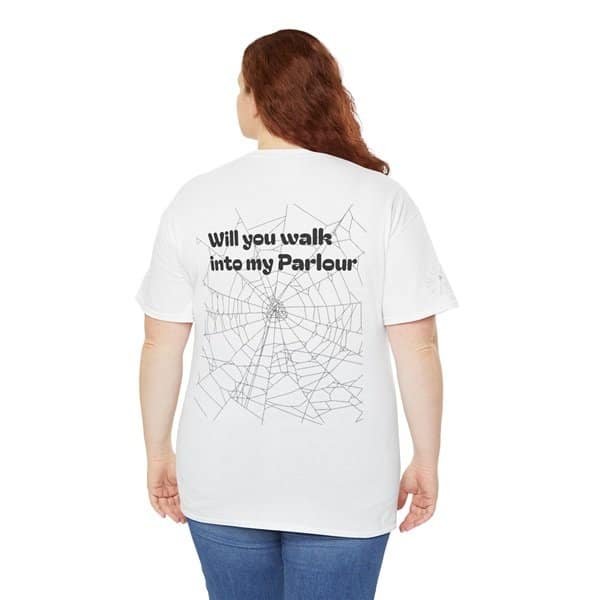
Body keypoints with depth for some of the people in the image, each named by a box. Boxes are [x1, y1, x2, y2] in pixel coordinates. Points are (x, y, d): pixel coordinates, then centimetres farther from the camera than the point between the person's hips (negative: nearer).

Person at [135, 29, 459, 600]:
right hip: (343, 485, -1)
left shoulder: (194, 199, -5)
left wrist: (159, 451, 11)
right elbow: (417, 345, -9)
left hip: (223, 480, 2)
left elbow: (161, 344, -2)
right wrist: (426, 460, 3)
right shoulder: (383, 199, -8)